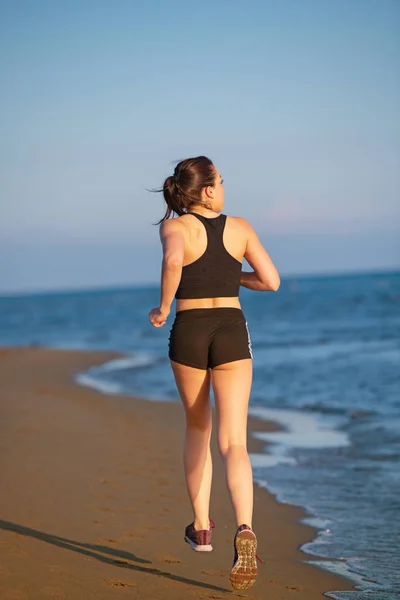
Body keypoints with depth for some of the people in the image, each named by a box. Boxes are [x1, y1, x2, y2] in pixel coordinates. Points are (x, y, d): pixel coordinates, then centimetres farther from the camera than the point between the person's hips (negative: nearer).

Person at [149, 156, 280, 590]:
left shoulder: (175, 226, -4)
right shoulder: (240, 228, 4)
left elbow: (173, 260, -27)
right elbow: (271, 282, 4)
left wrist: (163, 307, -12)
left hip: (188, 333, 0)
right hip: (232, 333, 0)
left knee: (197, 430, 22)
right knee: (233, 443, -6)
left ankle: (201, 527, 28)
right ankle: (244, 530, -29)